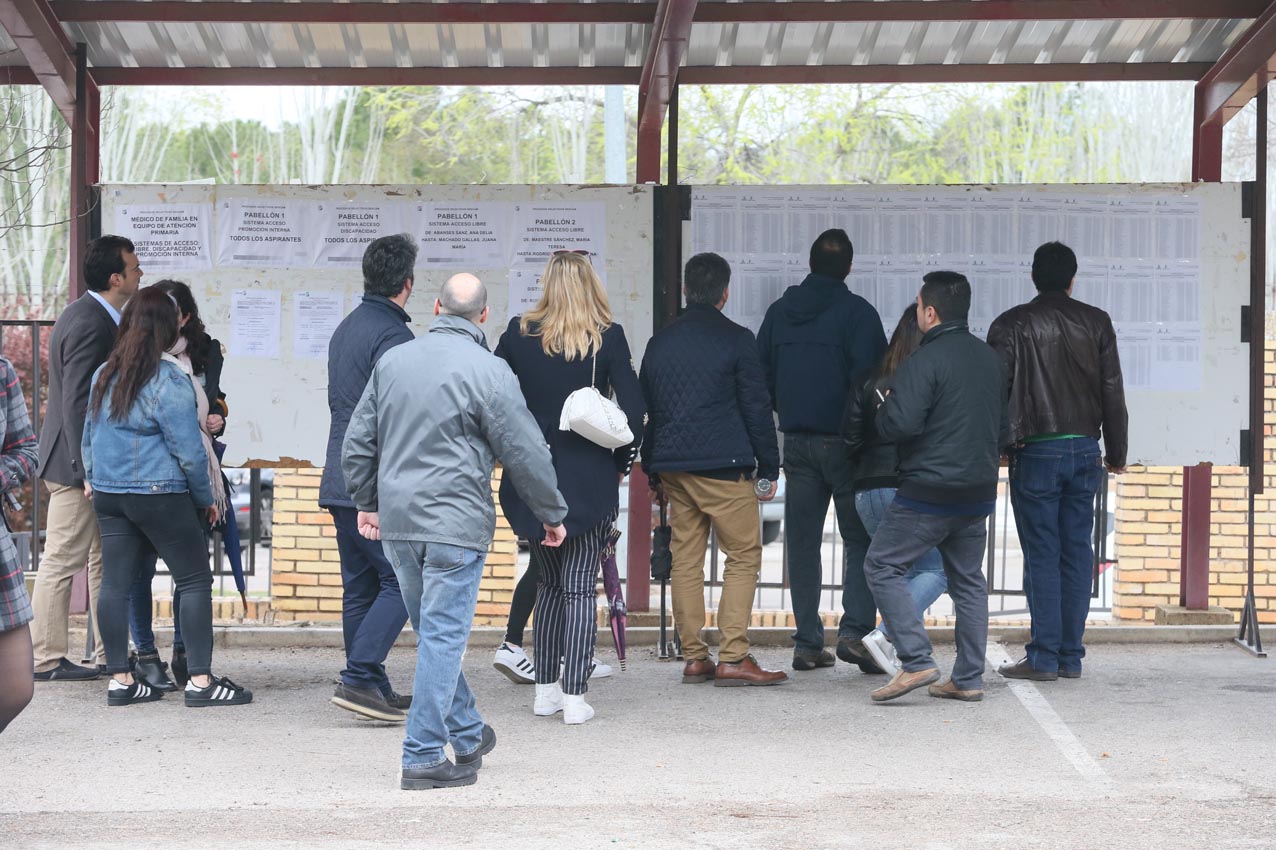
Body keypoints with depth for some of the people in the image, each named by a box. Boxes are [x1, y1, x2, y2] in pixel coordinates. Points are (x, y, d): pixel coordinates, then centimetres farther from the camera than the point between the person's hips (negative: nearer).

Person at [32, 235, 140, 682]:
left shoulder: (91, 315, 13)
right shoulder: (90, 325, -19)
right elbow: (77, 402, -23)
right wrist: (88, 468, -23)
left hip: (89, 460, 11)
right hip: (76, 462, -11)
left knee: (105, 558, 14)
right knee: (62, 561, -3)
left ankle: (109, 653, 20)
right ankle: (46, 660, 4)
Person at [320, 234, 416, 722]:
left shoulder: (346, 329, 17)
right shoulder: (393, 335, -14)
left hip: (340, 483, 9)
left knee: (361, 587, 11)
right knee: (402, 581, -5)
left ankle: (372, 689, 15)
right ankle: (359, 679, -12)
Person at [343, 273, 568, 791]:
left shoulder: (392, 360, 8)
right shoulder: (489, 372, -9)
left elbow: (357, 442, 14)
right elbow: (526, 454, -6)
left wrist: (366, 502, 26)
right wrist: (552, 515, 6)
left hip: (396, 519, 6)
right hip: (454, 522, -6)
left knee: (433, 632, 17)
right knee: (443, 637, -3)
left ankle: (467, 734, 30)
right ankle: (424, 758, -4)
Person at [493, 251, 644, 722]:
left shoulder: (518, 333, -1)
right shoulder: (607, 338, -6)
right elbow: (633, 408, -8)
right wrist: (621, 462, 5)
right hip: (590, 479, -2)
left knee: (549, 582, 16)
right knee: (581, 585, 2)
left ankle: (546, 689, 18)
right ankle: (575, 697, -2)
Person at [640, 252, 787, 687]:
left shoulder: (659, 342, 13)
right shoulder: (736, 339, -4)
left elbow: (646, 409, 17)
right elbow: (757, 407, -4)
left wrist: (653, 472, 24)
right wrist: (768, 469, 1)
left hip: (673, 467, 6)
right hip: (724, 467, -6)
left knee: (686, 560, 8)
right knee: (744, 556, 0)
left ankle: (694, 658, 9)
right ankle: (733, 657, -7)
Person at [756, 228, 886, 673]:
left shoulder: (779, 311, 7)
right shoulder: (857, 312, -9)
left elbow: (761, 375, 11)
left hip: (796, 442, 4)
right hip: (845, 443, -4)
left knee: (802, 543, 7)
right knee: (860, 540, 2)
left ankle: (807, 643, 7)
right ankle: (854, 629, -11)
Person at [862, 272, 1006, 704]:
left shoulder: (924, 361, -15)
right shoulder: (991, 359, 10)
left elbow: (899, 424, -21)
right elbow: (1003, 427, 17)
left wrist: (884, 410, 0)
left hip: (928, 493, -8)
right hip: (980, 491, 8)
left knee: (882, 565, 2)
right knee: (968, 578, 14)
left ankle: (917, 661, -8)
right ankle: (968, 679, 14)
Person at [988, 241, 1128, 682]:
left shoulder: (1012, 324, -2)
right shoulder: (1096, 323, 6)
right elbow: (1113, 392, 7)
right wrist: (1116, 452, 13)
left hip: (1035, 451, -3)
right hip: (1084, 451, 3)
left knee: (1041, 554, -2)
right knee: (1077, 552, 7)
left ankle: (1043, 657, -4)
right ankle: (1071, 655, 8)